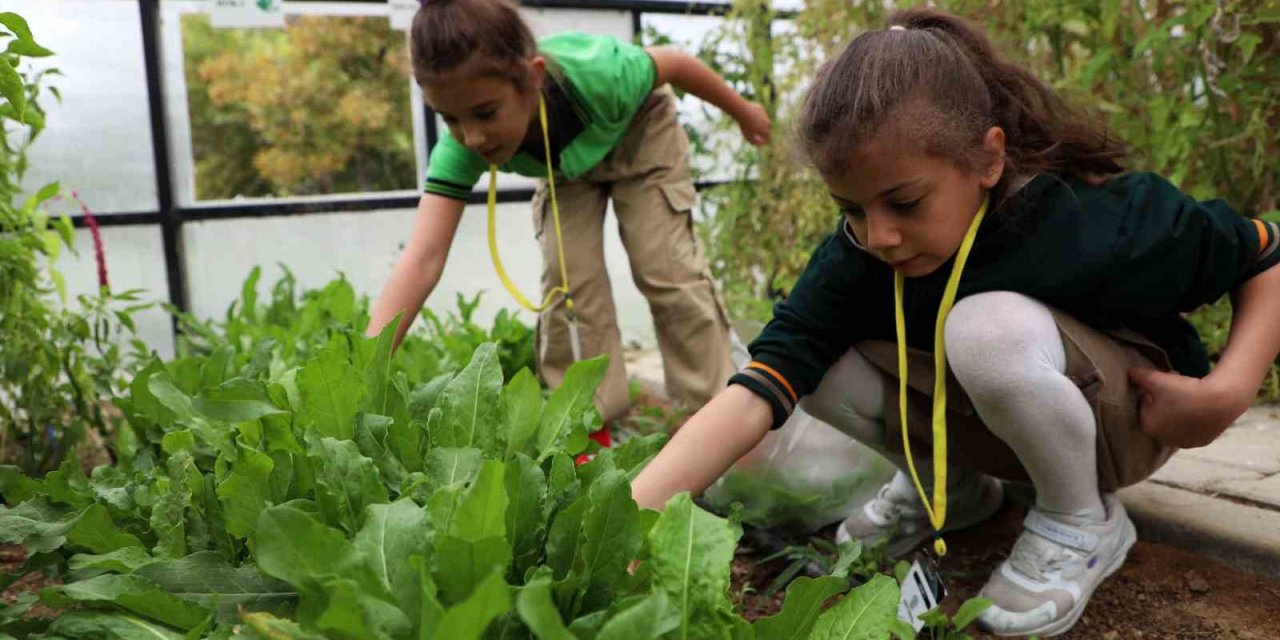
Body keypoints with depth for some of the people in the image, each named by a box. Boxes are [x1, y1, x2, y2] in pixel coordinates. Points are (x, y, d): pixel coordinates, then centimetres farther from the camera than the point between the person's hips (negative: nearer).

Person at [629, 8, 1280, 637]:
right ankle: (950, 486, 6)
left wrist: (1226, 392, -26)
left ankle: (1082, 521, -9)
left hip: (1123, 417, -3)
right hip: (984, 421, 4)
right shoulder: (856, 256, -22)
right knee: (816, 364, -21)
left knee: (989, 327, -37)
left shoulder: (1098, 224, -30)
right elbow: (754, 394, -32)